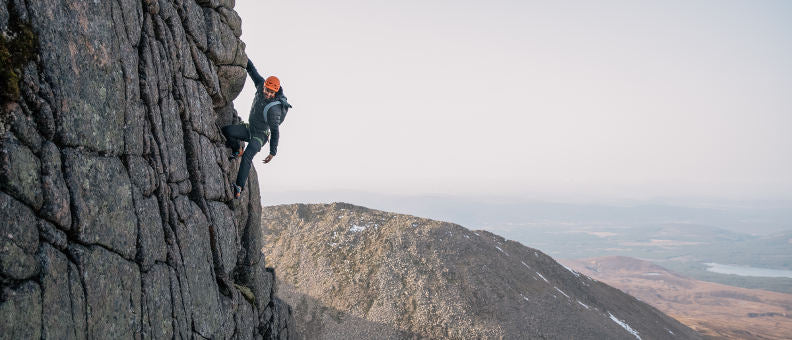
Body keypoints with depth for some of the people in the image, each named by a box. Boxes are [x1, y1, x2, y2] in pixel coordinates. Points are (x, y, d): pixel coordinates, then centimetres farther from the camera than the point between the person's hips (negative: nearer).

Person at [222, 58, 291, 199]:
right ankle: (237, 150, 11)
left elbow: (275, 132, -23)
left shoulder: (274, 109, -29)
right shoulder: (261, 85, -11)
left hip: (260, 135, -7)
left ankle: (239, 187, -31)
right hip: (249, 128, 7)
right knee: (227, 130, -17)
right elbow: (252, 69, 5)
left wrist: (273, 152, -22)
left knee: (247, 156, -29)